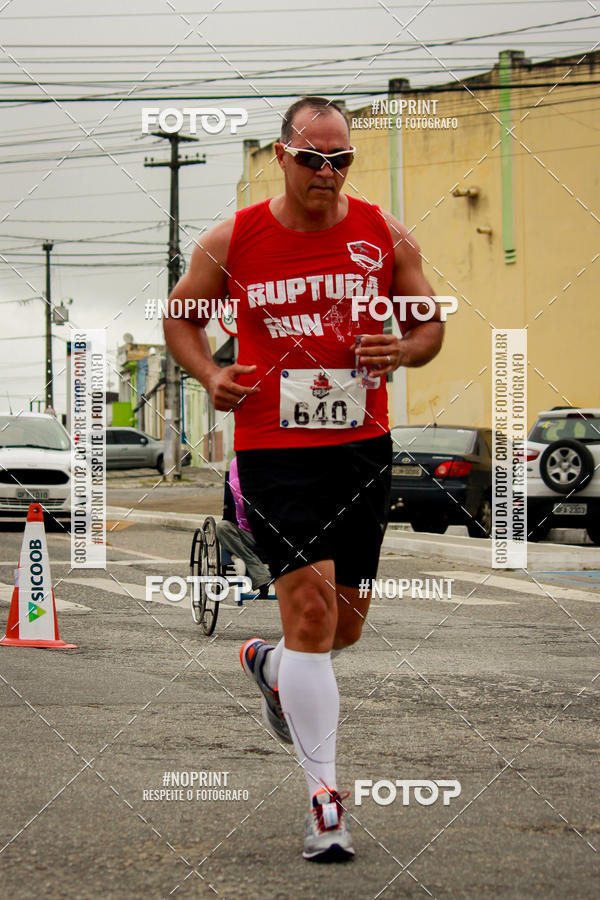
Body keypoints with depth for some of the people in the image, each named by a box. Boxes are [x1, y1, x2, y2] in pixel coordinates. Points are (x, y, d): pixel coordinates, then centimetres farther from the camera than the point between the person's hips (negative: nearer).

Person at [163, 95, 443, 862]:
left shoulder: (386, 237, 2)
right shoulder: (231, 241, -3)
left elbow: (429, 323, 12)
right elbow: (181, 315, 12)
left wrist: (400, 351, -11)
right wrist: (209, 375, -7)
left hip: (363, 447, 3)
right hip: (273, 448, -3)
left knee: (344, 625, 11)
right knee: (309, 609, -13)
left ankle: (271, 665, 47)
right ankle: (323, 797, -8)